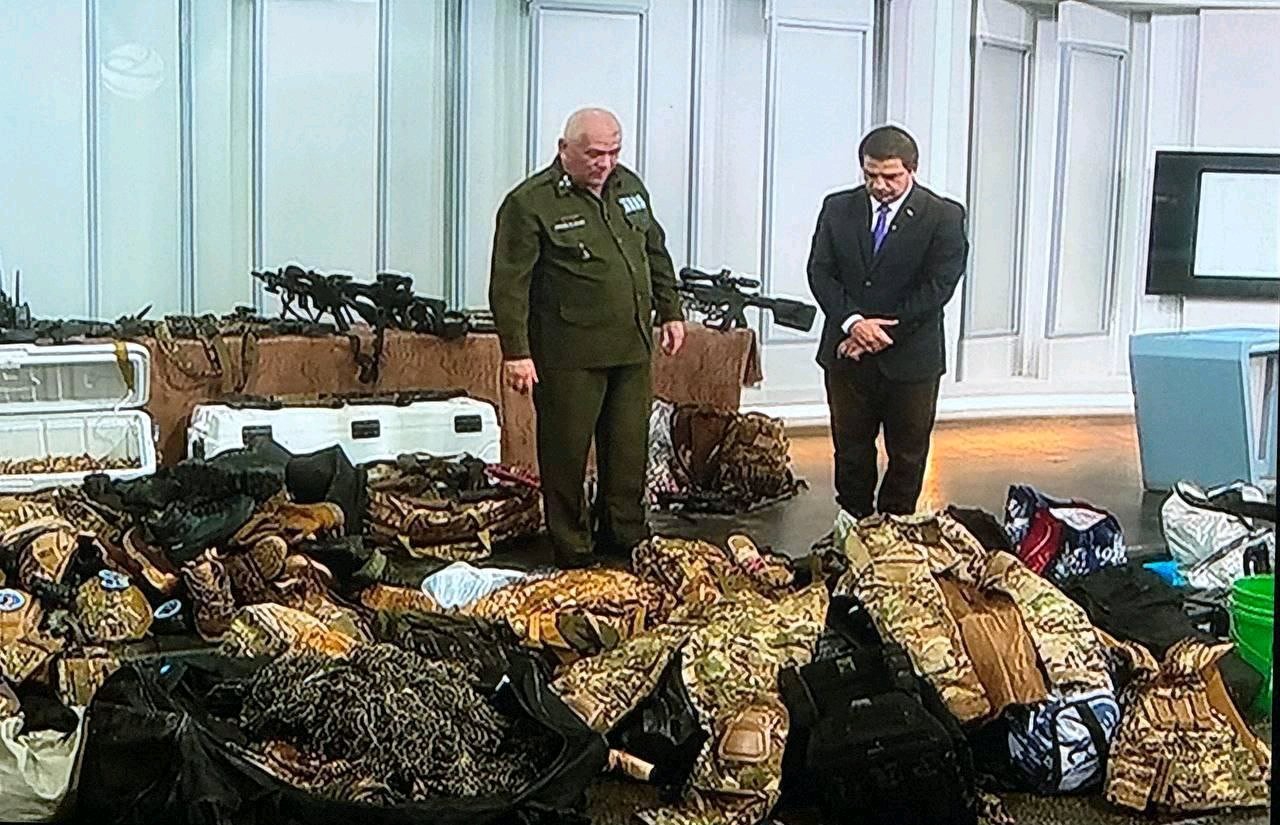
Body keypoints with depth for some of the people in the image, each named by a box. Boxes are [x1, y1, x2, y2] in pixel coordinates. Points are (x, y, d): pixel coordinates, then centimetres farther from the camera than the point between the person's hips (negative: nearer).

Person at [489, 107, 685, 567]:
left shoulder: (629, 186, 12)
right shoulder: (530, 203, -10)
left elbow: (656, 254, 24)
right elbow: (509, 284, -12)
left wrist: (671, 312, 21)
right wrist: (516, 351, -17)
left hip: (632, 348, 6)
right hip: (570, 354, -6)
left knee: (630, 449, 13)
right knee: (567, 453, 1)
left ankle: (626, 539, 27)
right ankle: (573, 551, 12)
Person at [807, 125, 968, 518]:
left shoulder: (944, 217, -8)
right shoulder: (838, 209, 3)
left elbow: (937, 287, -14)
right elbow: (820, 272, -2)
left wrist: (882, 332, -18)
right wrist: (852, 322, -18)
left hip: (911, 357, -2)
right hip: (847, 355, 3)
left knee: (907, 454, 9)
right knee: (850, 449, 12)